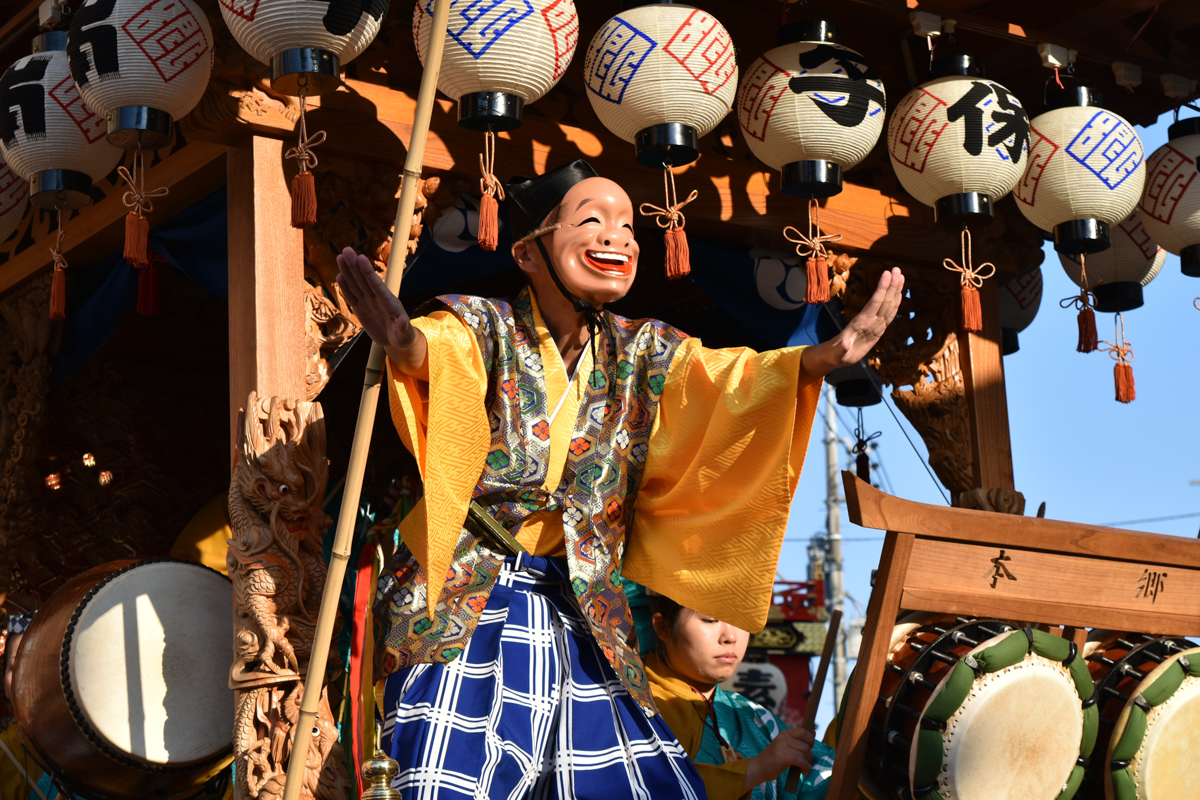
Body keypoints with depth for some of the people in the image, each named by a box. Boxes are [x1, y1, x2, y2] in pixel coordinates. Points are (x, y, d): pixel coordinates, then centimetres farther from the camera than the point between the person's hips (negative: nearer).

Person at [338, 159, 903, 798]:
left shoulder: (643, 353, 7)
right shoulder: (482, 329, -5)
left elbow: (738, 381, -8)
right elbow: (434, 349, -27)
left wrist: (833, 352, -28)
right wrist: (404, 342, -53)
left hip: (578, 622, 4)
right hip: (463, 611, -4)